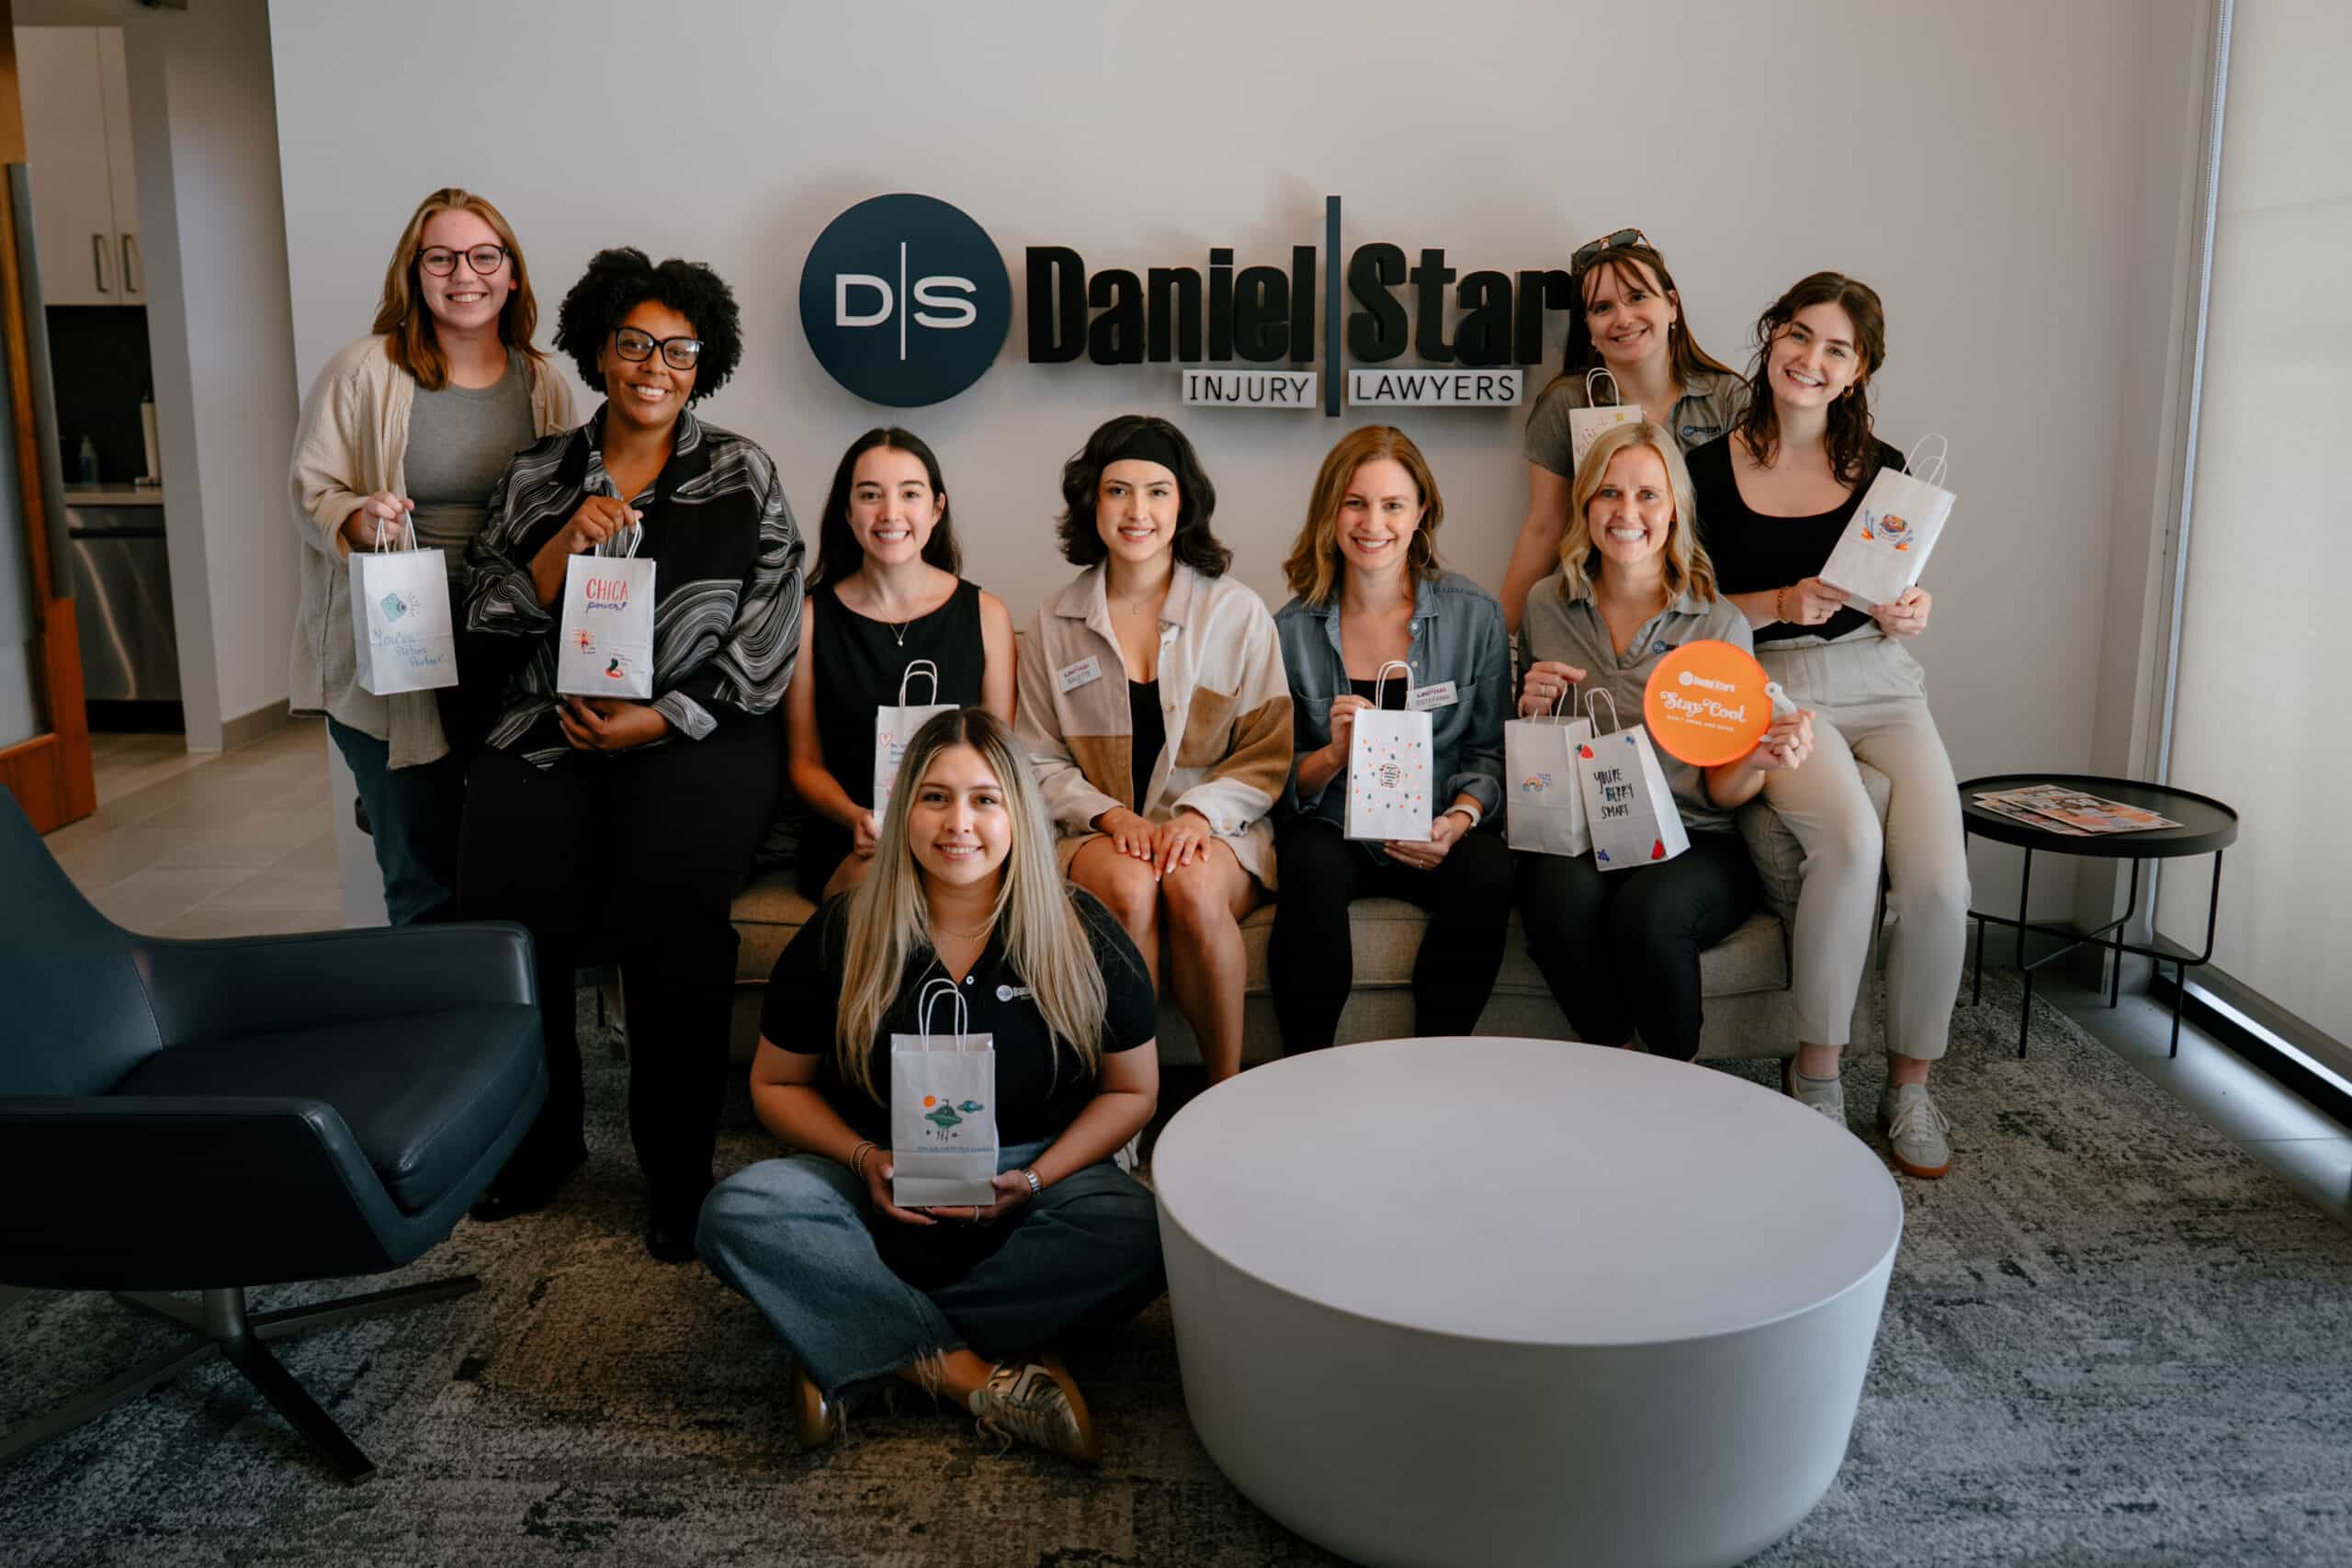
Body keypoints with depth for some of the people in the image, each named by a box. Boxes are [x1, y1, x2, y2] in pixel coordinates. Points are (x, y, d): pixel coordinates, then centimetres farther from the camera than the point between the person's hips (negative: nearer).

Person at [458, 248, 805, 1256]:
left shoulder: (741, 475, 8)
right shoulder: (538, 476, 15)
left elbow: (768, 632, 0)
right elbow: (489, 615, 10)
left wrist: (657, 720, -8)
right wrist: (563, 543, -8)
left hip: (698, 731, -2)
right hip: (551, 728, 3)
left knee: (668, 910, -29)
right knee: (510, 907, -23)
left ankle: (678, 1174, -11)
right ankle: (538, 1141, 2)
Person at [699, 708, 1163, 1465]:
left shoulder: (1084, 940, -4)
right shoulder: (840, 937, -3)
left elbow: (1132, 1091, 3)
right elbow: (777, 1084, 6)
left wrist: (1033, 1180, -13)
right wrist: (863, 1158, -12)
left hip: (1033, 1176, 0)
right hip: (880, 1188, 1)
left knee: (1138, 1235, -33)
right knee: (738, 1210, -28)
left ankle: (858, 1345, -24)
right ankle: (978, 1376, -27)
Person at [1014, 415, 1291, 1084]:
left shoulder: (1237, 612, 4)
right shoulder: (1055, 622, 9)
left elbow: (1268, 754, 3)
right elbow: (1041, 760, 9)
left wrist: (1201, 813, -14)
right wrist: (1111, 815, -9)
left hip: (1217, 831, 0)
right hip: (1100, 833, 1)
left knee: (1195, 889, -34)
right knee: (1131, 888, -34)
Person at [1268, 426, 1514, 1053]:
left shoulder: (1475, 614, 1)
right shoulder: (1293, 629, 1)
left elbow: (1491, 752, 5)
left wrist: (1458, 821, -14)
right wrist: (1333, 756, -17)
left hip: (1437, 832, 1)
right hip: (1331, 829, 0)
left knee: (1487, 872, -30)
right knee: (1314, 868, -33)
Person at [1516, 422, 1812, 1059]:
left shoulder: (1721, 623, 3)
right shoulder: (1547, 605, 9)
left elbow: (1719, 790, 5)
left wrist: (1758, 762, -17)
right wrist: (1530, 709, -3)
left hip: (1692, 842, -1)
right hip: (1574, 839, 1)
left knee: (1646, 911, -34)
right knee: (1564, 897, -34)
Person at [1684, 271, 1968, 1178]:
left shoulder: (1882, 471, 8)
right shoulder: (1710, 470, 0)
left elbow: (1903, 606, 16)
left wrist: (1907, 616, -6)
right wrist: (1782, 603, -13)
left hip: (1881, 683, 3)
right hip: (1772, 689, -3)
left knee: (1939, 878, -20)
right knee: (1851, 838, -32)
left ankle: (1909, 1087, 3)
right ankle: (1816, 1074, -13)